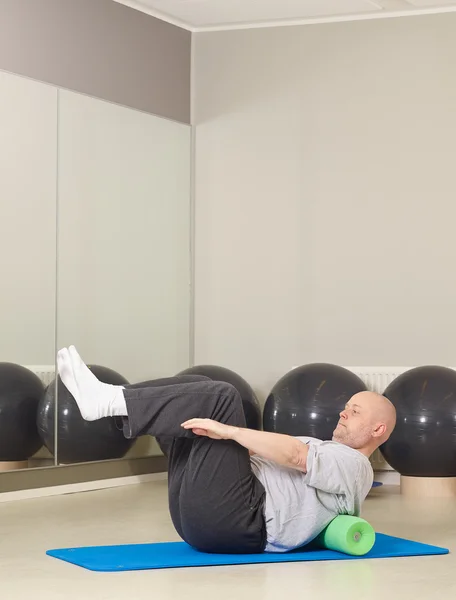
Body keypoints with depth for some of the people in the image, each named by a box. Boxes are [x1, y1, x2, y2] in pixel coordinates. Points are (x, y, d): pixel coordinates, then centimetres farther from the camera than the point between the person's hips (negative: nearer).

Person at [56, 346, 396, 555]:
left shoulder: (353, 465, 3)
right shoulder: (324, 455, 34)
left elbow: (293, 455, -17)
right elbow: (267, 455, 29)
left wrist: (228, 430, -24)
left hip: (240, 523, -10)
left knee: (219, 398, -18)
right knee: (201, 391, 11)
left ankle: (108, 402, -17)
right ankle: (109, 401, -5)